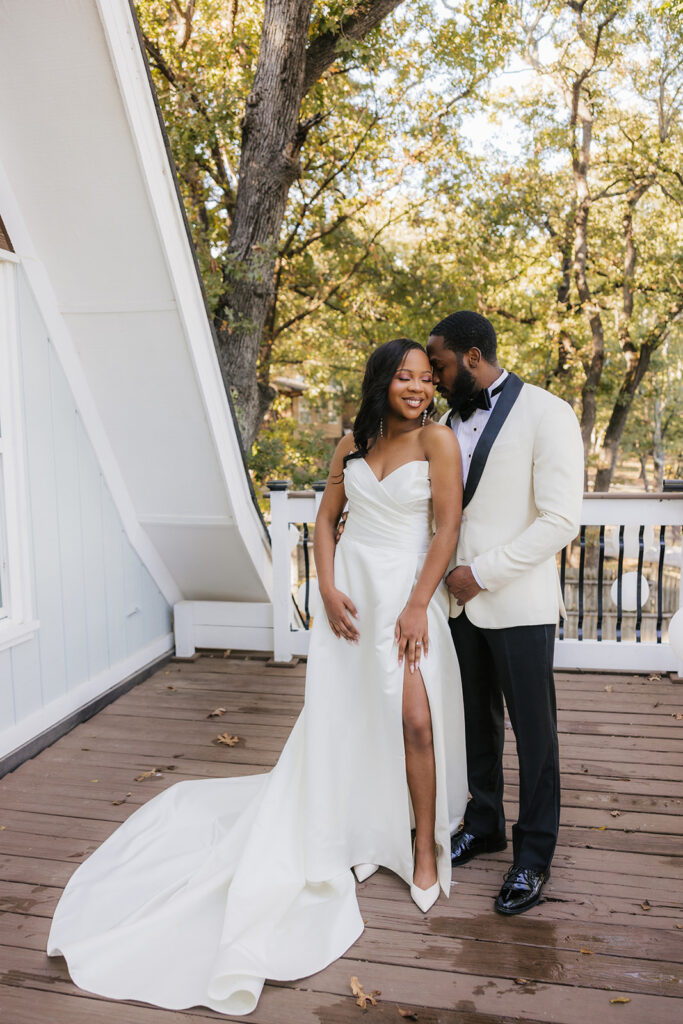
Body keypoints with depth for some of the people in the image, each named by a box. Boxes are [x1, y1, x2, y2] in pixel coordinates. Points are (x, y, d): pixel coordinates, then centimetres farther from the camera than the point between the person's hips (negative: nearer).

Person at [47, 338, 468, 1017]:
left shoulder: (438, 440, -5)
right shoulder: (352, 445, 7)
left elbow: (447, 528, -11)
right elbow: (325, 519, 11)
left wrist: (416, 606, -16)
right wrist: (327, 589, -2)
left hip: (408, 592, -3)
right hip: (350, 590, 4)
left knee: (415, 720, -7)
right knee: (335, 717, 11)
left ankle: (424, 847, 15)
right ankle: (332, 831, 32)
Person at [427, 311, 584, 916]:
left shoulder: (546, 415, -12)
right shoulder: (450, 421, 9)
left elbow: (561, 521, -18)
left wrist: (482, 573, -17)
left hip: (519, 605, -6)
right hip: (462, 601, 6)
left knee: (533, 730, 7)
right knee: (478, 719, 18)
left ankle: (534, 855, 24)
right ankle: (484, 825, 37)